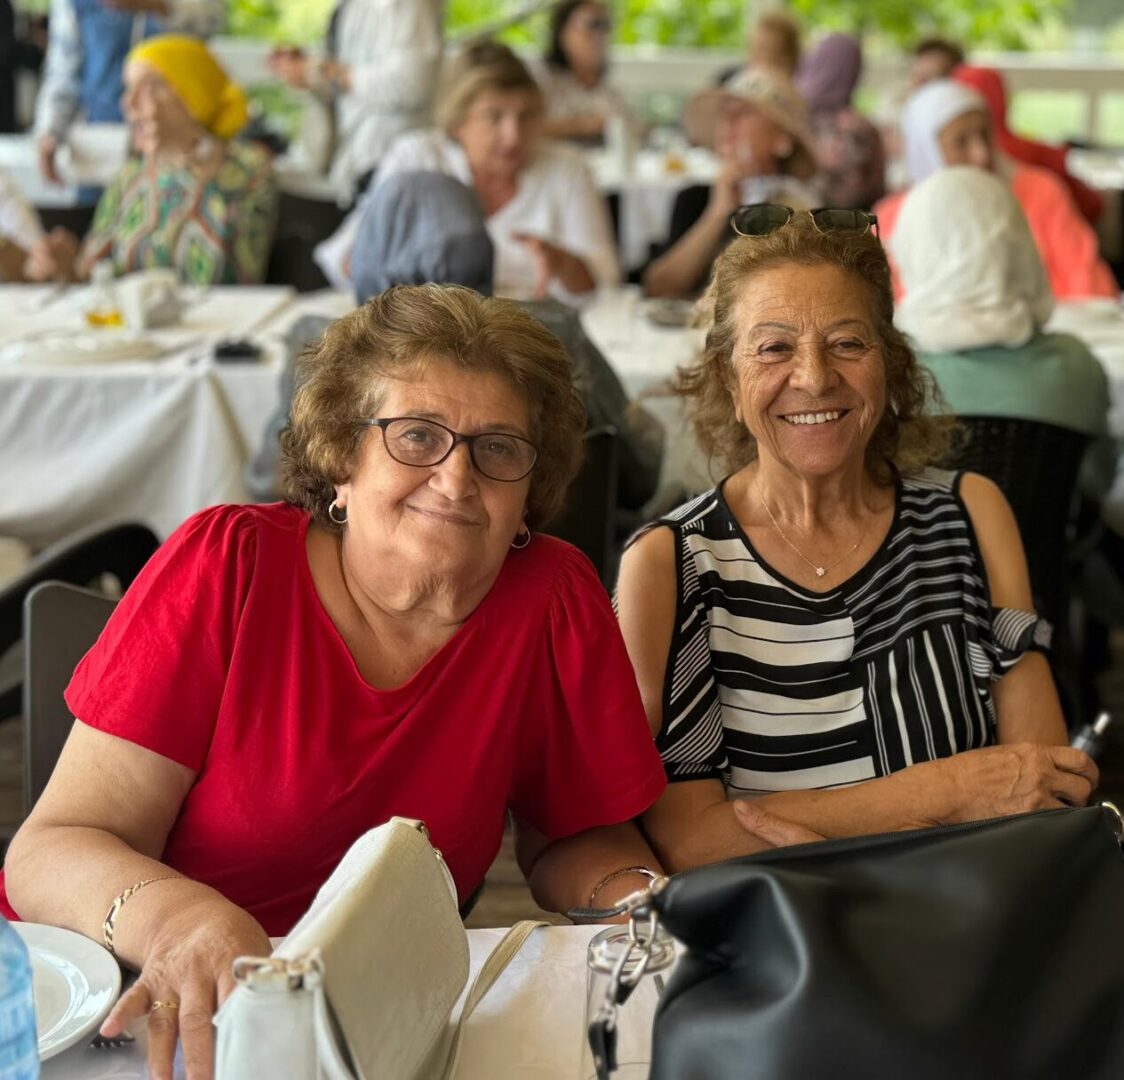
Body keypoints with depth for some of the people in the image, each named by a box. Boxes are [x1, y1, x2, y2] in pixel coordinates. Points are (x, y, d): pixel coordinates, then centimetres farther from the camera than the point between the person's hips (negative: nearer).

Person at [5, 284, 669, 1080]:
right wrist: (177, 918, -36)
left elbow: (573, 836, 7)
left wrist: (642, 904, -15)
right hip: (144, 1006, -4)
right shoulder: (228, 565, -12)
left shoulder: (556, 598, -7)